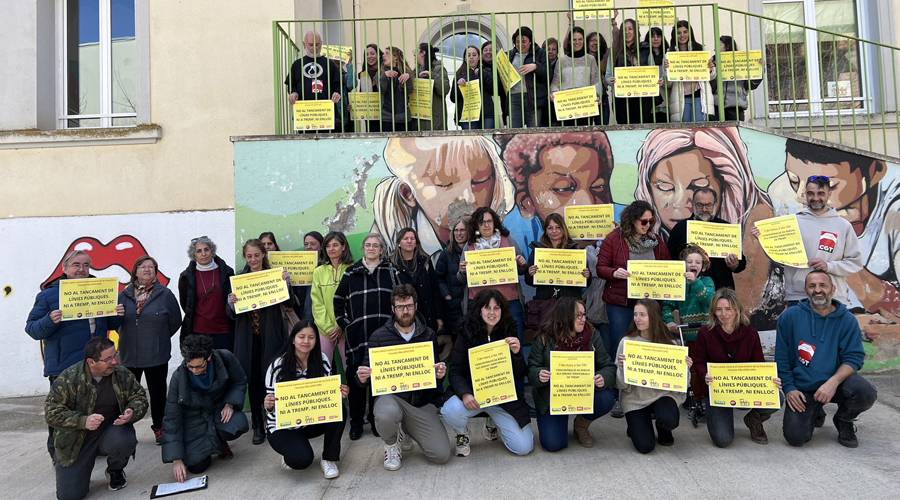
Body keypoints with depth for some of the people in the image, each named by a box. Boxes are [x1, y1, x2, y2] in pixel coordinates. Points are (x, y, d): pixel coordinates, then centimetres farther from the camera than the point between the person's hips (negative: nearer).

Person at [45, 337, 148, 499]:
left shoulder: (122, 374, -6)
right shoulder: (68, 378, -14)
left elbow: (139, 397, 2)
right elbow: (51, 412, -13)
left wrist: (132, 413, -22)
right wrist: (83, 421, -29)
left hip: (110, 432, 2)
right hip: (76, 442, -1)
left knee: (126, 440, -34)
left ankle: (115, 471, 2)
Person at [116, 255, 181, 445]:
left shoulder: (165, 294, -2)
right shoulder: (124, 295, 5)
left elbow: (175, 321, 2)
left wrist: (159, 338, 6)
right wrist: (127, 337, 1)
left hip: (157, 356, -2)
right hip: (129, 356, 2)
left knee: (158, 394, 6)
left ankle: (159, 429, 21)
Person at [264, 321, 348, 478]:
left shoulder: (322, 360, -5)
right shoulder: (278, 366, -14)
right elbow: (271, 406, -11)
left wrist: (340, 393, -26)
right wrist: (268, 405, -35)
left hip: (312, 421, 4)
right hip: (283, 426, -4)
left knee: (338, 409, -26)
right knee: (302, 459, -30)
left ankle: (328, 459, -7)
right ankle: (291, 454, 8)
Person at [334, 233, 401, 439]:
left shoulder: (391, 271, 8)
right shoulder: (351, 273, 9)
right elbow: (338, 300, 13)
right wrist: (343, 323, 5)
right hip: (358, 334, 0)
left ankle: (378, 420, 19)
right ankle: (356, 422, 14)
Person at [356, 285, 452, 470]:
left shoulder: (428, 335, 3)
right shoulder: (379, 336, -3)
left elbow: (436, 377, 10)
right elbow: (365, 376, 1)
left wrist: (440, 374, -15)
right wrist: (362, 378, -23)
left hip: (421, 401, 2)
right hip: (391, 396, -2)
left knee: (441, 455, -9)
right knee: (386, 414, -39)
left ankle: (404, 431, 22)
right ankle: (391, 444, 0)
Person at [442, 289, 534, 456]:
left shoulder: (509, 335, 0)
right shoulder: (467, 334, -4)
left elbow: (521, 375, -2)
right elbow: (455, 371, -7)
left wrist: (517, 353, -22)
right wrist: (465, 394, -27)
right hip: (474, 393, -1)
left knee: (524, 447, -11)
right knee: (451, 411, -34)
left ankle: (493, 424, 22)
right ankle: (462, 434, 5)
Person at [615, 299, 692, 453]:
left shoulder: (669, 343, -4)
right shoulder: (627, 342, -8)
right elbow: (622, 385, -8)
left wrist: (685, 368, -18)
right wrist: (622, 367, -27)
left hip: (662, 393, 1)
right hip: (635, 397, -1)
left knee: (669, 420, -31)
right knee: (645, 446, -15)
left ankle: (663, 429, 8)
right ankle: (636, 425, 22)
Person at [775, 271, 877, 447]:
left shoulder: (847, 320, -3)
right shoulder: (789, 317, -4)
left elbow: (854, 357, -9)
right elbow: (781, 358, 0)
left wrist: (833, 382, -25)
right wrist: (789, 388, -7)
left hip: (837, 381, 1)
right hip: (802, 387, 0)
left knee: (866, 393, -32)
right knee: (795, 437, -16)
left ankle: (843, 421, 5)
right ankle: (814, 414, 23)